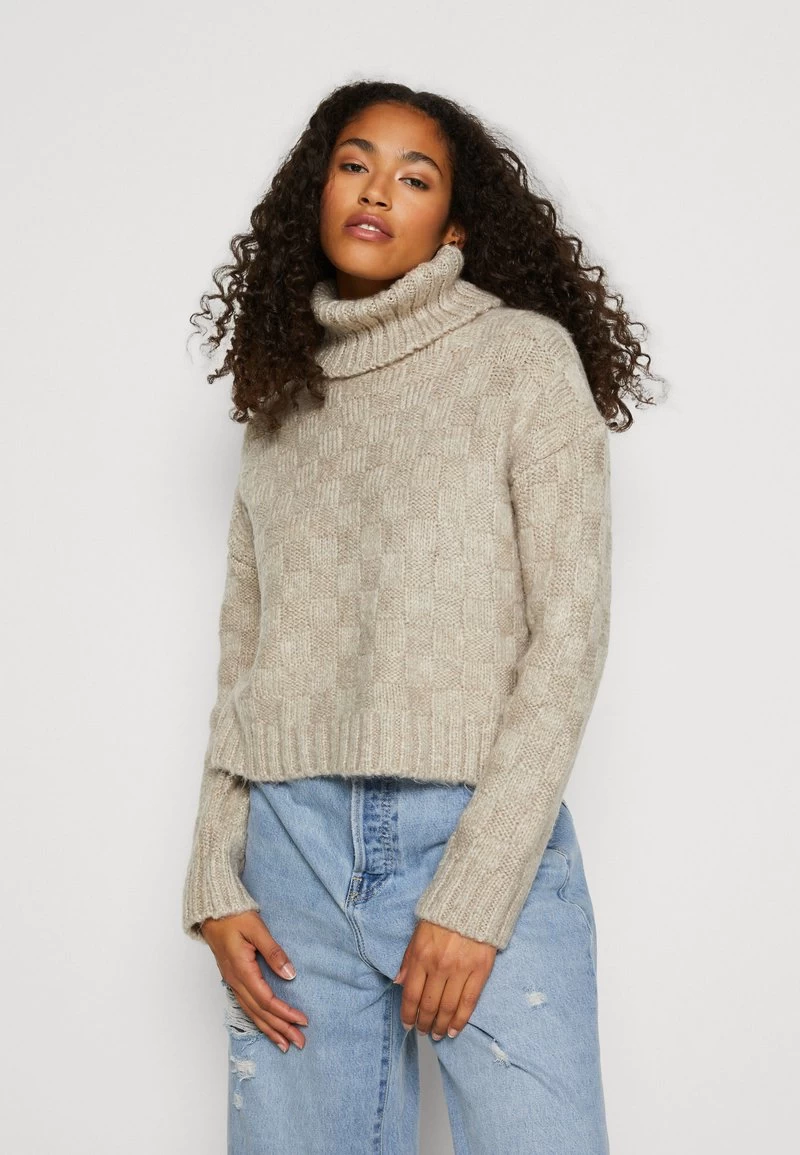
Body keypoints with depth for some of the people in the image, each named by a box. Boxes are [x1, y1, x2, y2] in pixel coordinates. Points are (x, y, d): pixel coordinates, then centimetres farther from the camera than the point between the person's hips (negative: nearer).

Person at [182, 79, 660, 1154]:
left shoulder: (525, 353, 0)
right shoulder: (285, 395, 14)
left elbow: (569, 631, -7)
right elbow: (243, 651, 13)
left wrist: (473, 897, -13)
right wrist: (216, 886, 3)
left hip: (485, 835, -3)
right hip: (293, 843, 4)